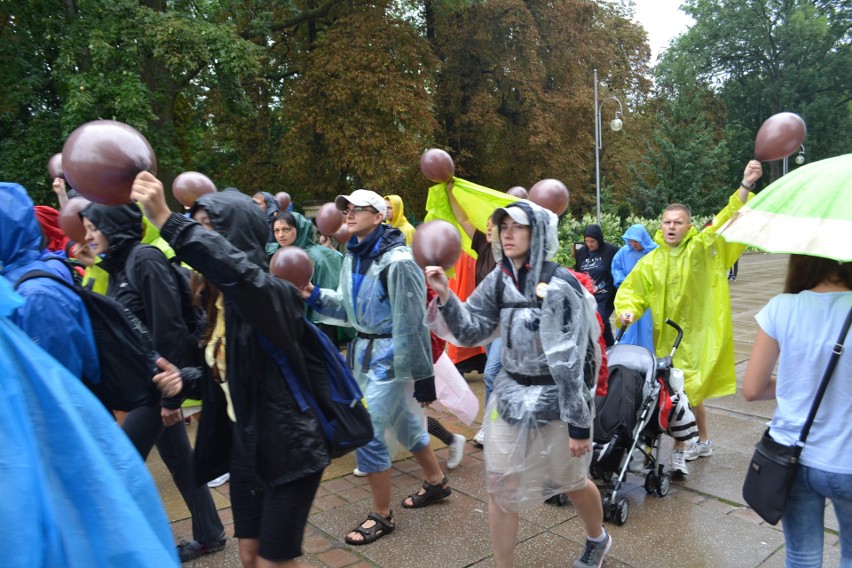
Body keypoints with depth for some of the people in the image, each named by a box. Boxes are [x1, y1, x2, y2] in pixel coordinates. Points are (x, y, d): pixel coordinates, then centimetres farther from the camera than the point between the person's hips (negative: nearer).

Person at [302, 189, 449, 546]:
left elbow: (412, 324, -19)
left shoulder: (397, 261, -20)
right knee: (404, 424, 21)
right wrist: (314, 295, -3)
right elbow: (349, 308, 12)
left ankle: (382, 516, 16)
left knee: (367, 433, -4)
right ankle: (436, 483, 42)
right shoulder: (353, 256, 6)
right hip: (364, 349, 8)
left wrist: (423, 376, -16)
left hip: (390, 354, -8)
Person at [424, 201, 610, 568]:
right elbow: (471, 331, -1)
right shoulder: (499, 280, 0)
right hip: (511, 394, 5)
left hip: (555, 399, -4)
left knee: (572, 482, 18)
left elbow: (570, 361, -18)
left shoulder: (559, 286, -18)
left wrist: (579, 423, -16)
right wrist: (445, 296, -16)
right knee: (501, 487, 8)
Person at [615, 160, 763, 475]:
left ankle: (680, 451, 6)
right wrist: (627, 309, -14)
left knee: (686, 391, -9)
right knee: (690, 393, 19)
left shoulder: (702, 248, -5)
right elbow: (632, 289, 7)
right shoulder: (651, 261, 6)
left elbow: (728, 221, -16)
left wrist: (746, 186, -28)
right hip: (668, 338, 5)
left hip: (699, 336, -4)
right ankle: (703, 441, 39)